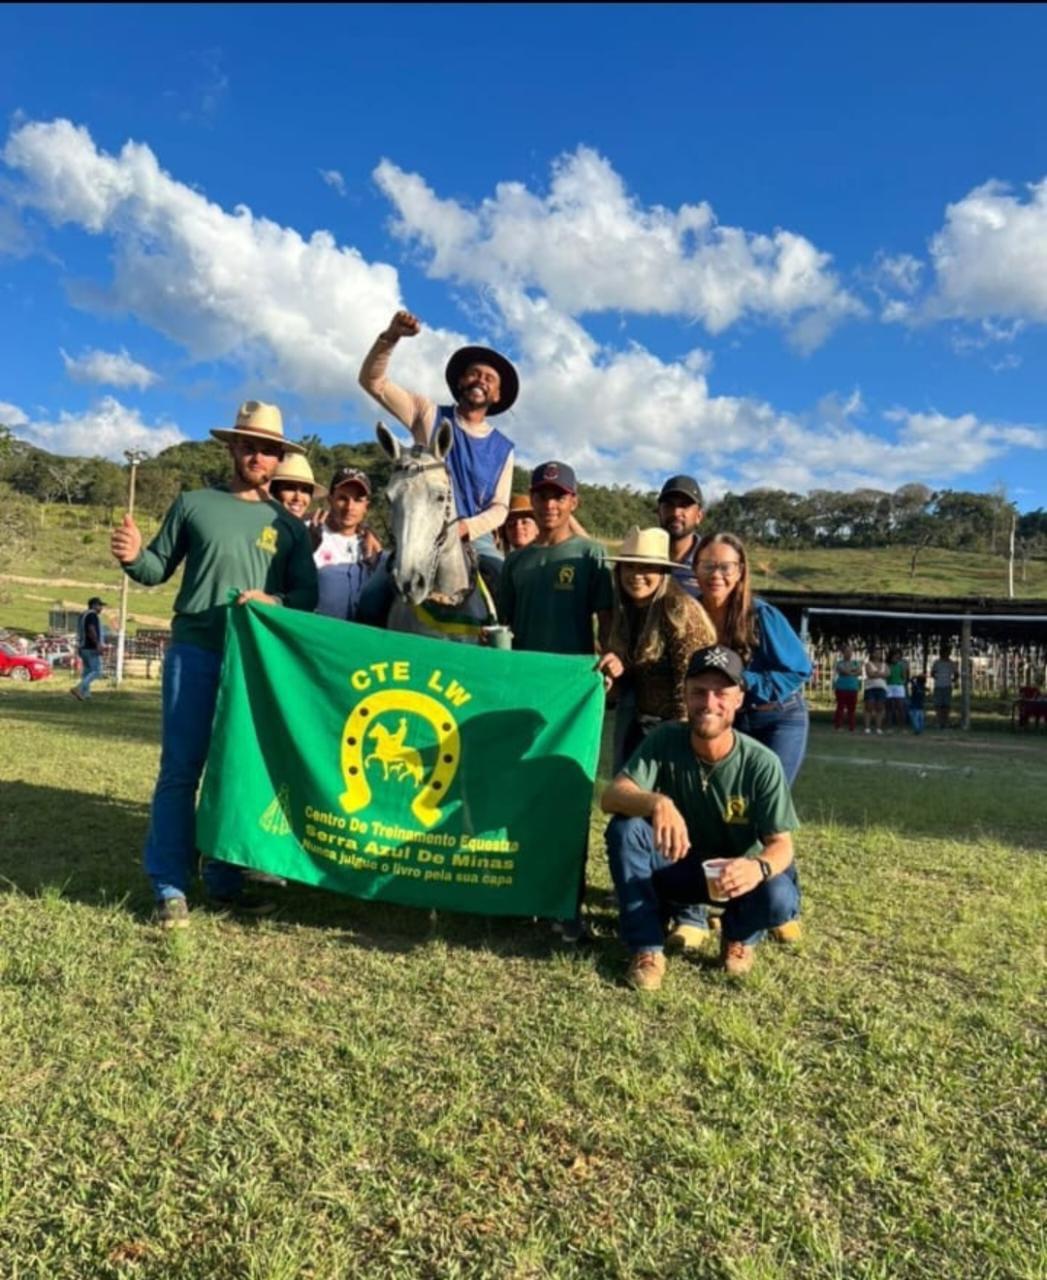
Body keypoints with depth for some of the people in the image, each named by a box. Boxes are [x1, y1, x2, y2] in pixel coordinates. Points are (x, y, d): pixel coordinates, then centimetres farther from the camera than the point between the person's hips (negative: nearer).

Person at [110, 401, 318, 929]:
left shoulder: (289, 525, 9)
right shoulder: (194, 503, 6)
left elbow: (308, 593, 7)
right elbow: (159, 569, 8)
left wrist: (275, 602, -13)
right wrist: (134, 556, -14)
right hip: (194, 652, -2)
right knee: (180, 770, -1)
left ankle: (226, 880, 18)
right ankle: (170, 887, 5)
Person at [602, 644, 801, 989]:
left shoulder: (761, 763, -21)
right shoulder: (664, 741, -19)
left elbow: (781, 844, -19)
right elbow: (611, 796, -29)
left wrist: (759, 867, -44)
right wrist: (657, 802, -52)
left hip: (737, 872, -1)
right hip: (677, 866, 1)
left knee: (779, 898, -33)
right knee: (625, 828, -28)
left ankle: (739, 936, 6)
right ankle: (647, 948, -13)